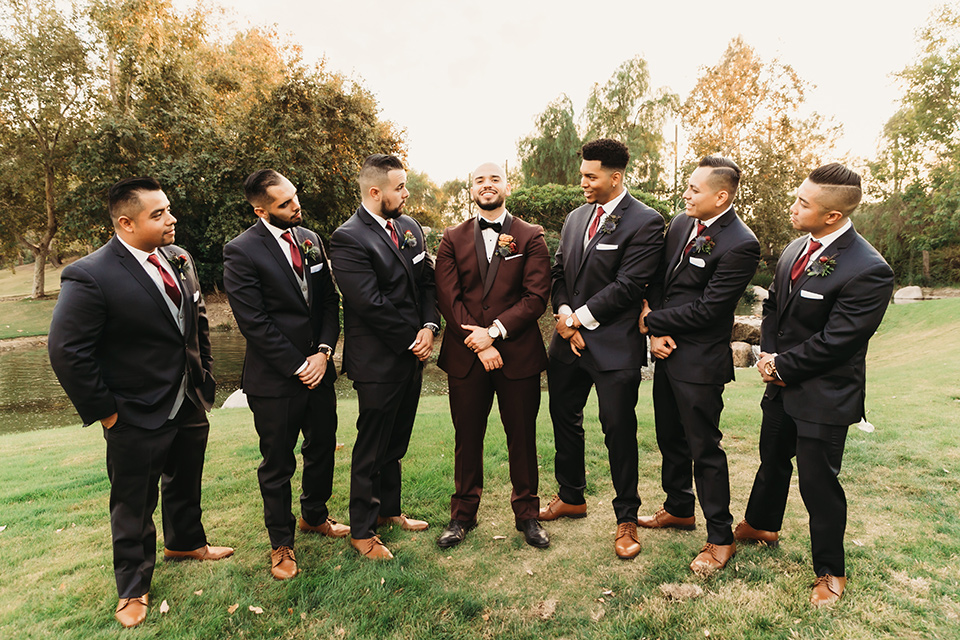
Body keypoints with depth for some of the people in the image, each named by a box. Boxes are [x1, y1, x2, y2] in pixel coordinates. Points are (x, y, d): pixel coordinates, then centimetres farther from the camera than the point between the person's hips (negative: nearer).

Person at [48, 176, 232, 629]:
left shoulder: (179, 260, 0)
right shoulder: (90, 276, -21)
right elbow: (67, 352, -19)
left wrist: (205, 378, 9)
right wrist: (105, 413, -15)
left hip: (190, 405, 6)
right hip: (136, 421, -6)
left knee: (185, 484, 26)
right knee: (134, 507, 13)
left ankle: (185, 543, 53)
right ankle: (133, 589, 36)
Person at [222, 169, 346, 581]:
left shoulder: (310, 241, 6)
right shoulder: (241, 252, -13)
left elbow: (329, 301, 6)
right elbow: (254, 323, -16)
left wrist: (323, 351, -7)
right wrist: (298, 366, -14)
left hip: (317, 367, 6)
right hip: (275, 378, -6)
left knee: (322, 448, 20)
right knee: (278, 464, 9)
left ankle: (314, 515, 45)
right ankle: (281, 543, 31)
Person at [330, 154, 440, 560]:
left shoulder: (410, 228, 9)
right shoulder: (349, 238, -16)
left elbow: (427, 282, 9)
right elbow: (370, 304, -21)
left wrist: (429, 327, -7)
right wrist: (412, 340, -13)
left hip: (412, 355, 7)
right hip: (378, 362, -7)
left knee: (396, 443, 21)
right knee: (371, 448, 7)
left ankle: (389, 510, 40)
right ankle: (362, 531, 26)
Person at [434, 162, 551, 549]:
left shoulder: (531, 237, 4)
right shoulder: (453, 239, 8)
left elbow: (536, 297, -6)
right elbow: (447, 298, -1)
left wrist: (494, 330, -16)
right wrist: (478, 343, -11)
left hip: (519, 354, -1)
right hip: (465, 357, 1)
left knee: (522, 438, 10)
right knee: (467, 438, 11)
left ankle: (527, 514, 29)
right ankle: (463, 514, 30)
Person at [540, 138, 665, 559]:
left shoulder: (645, 222, -10)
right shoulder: (576, 217, 12)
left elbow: (627, 286, -16)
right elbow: (559, 272, 11)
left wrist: (581, 317, -13)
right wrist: (563, 313, -6)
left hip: (614, 347, -7)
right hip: (569, 341, 7)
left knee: (619, 431, 3)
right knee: (564, 421, 18)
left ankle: (626, 518, 23)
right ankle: (572, 496, 40)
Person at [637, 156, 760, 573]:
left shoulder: (740, 245, -19)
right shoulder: (680, 225, 6)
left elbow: (706, 309, -21)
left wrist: (651, 321, -11)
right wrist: (655, 332, -6)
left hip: (700, 364, -8)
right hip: (667, 352, 8)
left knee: (704, 449, 4)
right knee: (670, 439, 21)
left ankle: (720, 539, 23)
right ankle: (679, 509, 42)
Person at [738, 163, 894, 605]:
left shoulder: (867, 270, -23)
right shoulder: (795, 250, 2)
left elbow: (835, 342, -23)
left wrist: (783, 367, -13)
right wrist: (768, 355, -3)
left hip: (824, 396, -7)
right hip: (783, 386, 8)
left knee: (818, 481, 5)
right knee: (773, 460, 24)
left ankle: (830, 572, 29)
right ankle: (760, 526, 49)